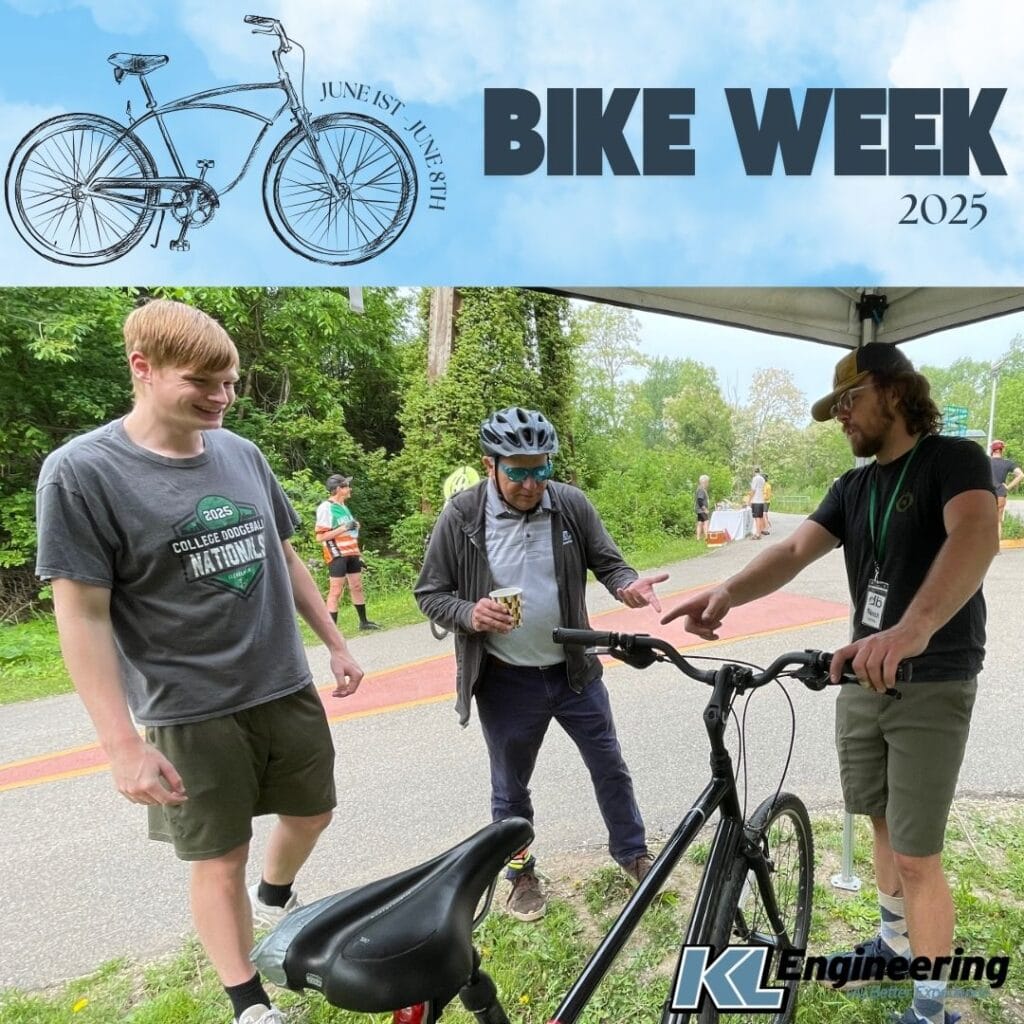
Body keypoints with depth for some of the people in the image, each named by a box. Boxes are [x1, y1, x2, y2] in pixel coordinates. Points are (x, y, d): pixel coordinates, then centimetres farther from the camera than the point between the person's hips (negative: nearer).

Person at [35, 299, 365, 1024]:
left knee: (313, 810, 21)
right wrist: (124, 746, -16)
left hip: (286, 687, 6)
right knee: (220, 859, 11)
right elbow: (83, 616, -14)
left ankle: (276, 899, 52)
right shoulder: (81, 471, -14)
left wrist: (335, 643, 13)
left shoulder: (242, 454, 1)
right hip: (191, 713, -5)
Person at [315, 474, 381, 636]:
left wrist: (358, 554, 19)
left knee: (357, 587, 14)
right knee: (336, 591, -8)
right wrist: (344, 528, -20)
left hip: (351, 553, 8)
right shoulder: (326, 508, -12)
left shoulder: (343, 506, 16)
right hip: (337, 555, -8)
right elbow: (320, 536, -17)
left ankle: (364, 622, 25)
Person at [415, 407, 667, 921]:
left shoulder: (571, 504, -9)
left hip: (574, 671, 2)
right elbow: (430, 594, -6)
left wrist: (628, 583, -22)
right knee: (510, 789, 16)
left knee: (609, 766, 18)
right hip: (506, 681, -2)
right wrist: (469, 614, -26)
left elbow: (606, 561, 1)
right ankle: (521, 875, 42)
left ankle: (633, 853, 44)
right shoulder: (460, 517, -15)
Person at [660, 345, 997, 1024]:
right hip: (864, 680, 6)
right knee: (884, 825, 21)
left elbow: (976, 535, -33)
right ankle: (895, 942, 43)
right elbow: (795, 551, -6)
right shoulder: (853, 487, 7)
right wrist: (727, 592, -27)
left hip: (933, 688, -6)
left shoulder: (954, 459, -12)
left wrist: (913, 628, -51)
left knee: (917, 856, 0)